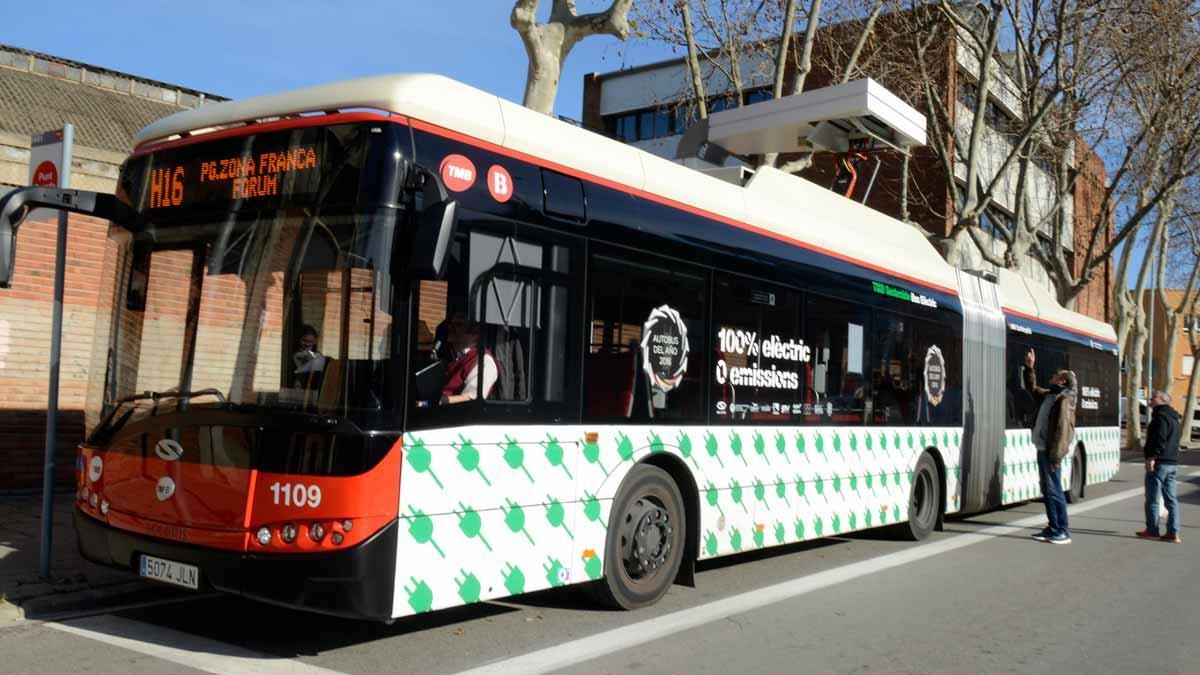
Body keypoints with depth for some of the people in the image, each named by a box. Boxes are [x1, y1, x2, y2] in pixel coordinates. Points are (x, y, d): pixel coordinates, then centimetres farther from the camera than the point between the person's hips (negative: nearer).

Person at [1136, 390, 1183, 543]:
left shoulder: (1161, 416, -13)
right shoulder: (1175, 419, 18)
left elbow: (1160, 439, -23)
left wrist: (1152, 457, -24)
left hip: (1159, 462, -9)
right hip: (1173, 462, 9)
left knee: (1152, 498, 0)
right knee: (1171, 499, 8)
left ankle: (1152, 531, 6)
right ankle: (1173, 533, 8)